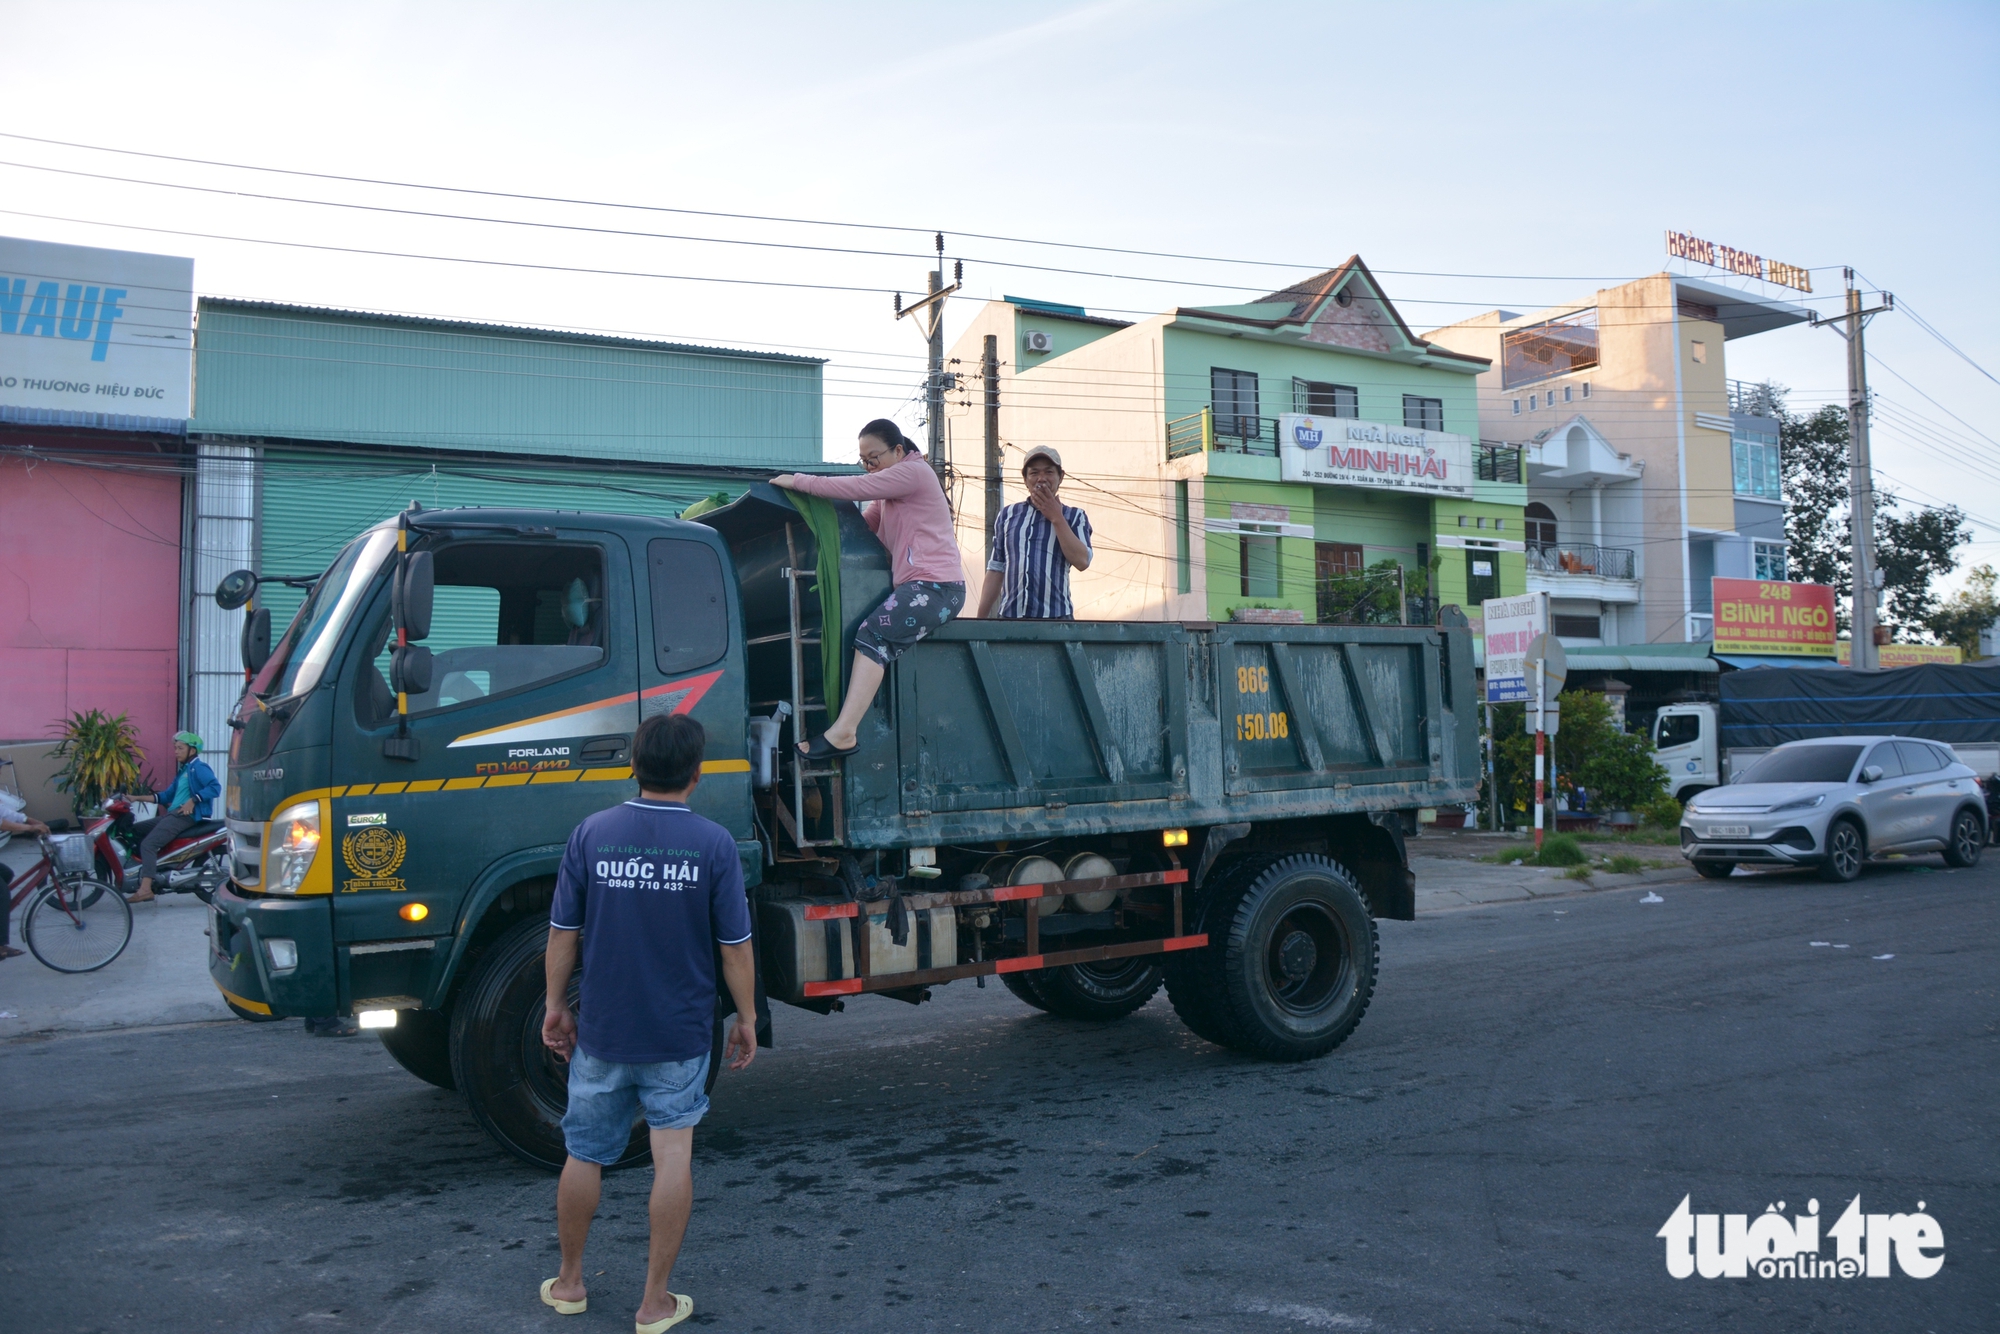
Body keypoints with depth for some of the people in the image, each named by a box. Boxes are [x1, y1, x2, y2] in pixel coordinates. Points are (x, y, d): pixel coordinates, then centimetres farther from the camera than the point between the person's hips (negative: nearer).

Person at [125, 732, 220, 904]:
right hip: (171, 814, 11)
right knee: (134, 830, 13)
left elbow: (215, 787, -22)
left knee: (148, 844, -22)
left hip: (185, 816, -11)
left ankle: (145, 889, -29)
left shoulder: (199, 767, -7)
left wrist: (193, 800, -26)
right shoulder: (183, 770, 24)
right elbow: (167, 795, 24)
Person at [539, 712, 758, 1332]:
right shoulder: (714, 843, -10)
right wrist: (746, 1018, 5)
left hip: (601, 1031, 2)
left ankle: (569, 1282, 34)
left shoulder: (592, 833, -6)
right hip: (680, 1034, -2)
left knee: (584, 1155, 17)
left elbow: (563, 932, -1)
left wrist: (556, 1006, 12)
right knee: (673, 1156, 6)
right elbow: (735, 945, -7)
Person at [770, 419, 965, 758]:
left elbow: (854, 488, -14)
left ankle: (843, 732, -31)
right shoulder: (889, 491, 26)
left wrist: (797, 481, -9)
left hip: (937, 587, -11)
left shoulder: (913, 471, -6)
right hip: (914, 586, 11)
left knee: (873, 633, -23)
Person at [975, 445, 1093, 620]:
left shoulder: (1074, 516, 10)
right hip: (1009, 616, 2)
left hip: (1055, 618, -2)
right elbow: (996, 570, 16)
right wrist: (981, 618, 12)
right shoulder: (1008, 515, 16)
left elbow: (1082, 561, -6)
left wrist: (1056, 518, -4)